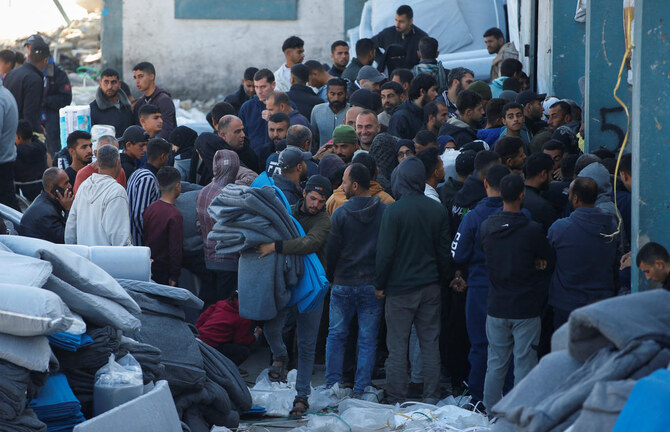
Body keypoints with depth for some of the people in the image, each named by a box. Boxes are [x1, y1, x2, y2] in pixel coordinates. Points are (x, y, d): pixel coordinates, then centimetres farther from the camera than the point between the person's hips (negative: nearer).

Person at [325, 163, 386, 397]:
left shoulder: (341, 213, -9)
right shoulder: (385, 212, -4)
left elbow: (331, 250, -4)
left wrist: (330, 276, 13)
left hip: (343, 283, -1)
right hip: (373, 286, 1)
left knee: (336, 335, 12)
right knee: (368, 338, 5)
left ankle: (332, 384, 12)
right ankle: (361, 389, 4)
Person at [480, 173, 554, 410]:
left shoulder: (486, 227, 0)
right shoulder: (533, 230, -14)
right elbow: (549, 263, -3)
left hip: (496, 308, 4)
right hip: (526, 309, -4)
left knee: (495, 365, 13)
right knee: (524, 365, 2)